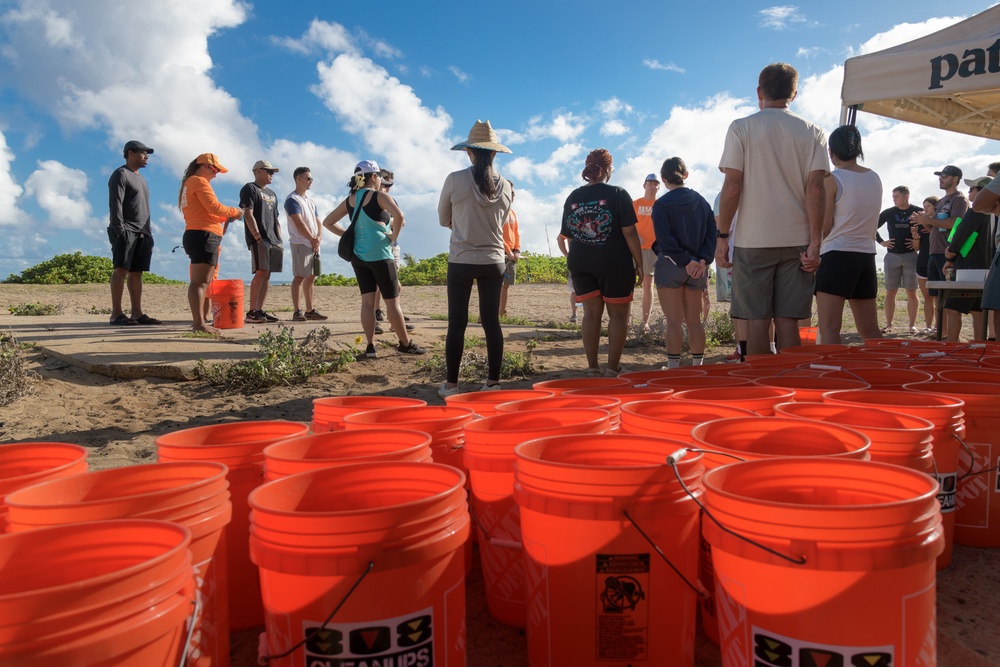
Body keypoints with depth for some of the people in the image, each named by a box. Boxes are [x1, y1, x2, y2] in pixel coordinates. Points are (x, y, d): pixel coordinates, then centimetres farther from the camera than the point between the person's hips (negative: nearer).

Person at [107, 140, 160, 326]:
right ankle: (116, 314, -16)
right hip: (126, 231, -8)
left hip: (142, 233, 8)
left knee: (136, 272, 4)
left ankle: (137, 313, 3)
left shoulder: (140, 178, 26)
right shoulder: (120, 175, -1)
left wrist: (148, 233, 20)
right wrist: (119, 229, -20)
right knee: (121, 269, -13)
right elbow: (115, 204, -12)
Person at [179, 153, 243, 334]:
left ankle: (198, 320, 14)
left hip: (195, 235, 10)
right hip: (203, 236, -10)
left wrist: (225, 218, 16)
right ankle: (199, 322, -19)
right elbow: (214, 207, -14)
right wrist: (235, 211, 1)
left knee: (202, 281, 13)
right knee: (200, 281, -15)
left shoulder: (189, 183, 25)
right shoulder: (200, 181, -5)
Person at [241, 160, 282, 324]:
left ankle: (260, 310, 6)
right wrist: (257, 236, -18)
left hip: (272, 240, 8)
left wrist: (279, 240, 14)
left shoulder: (272, 194, 24)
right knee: (261, 272, -16)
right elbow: (248, 214, -11)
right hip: (258, 239, -8)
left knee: (267, 275, 4)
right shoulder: (250, 189, -1)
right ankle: (252, 312, -15)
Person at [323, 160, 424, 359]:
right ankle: (405, 344, 10)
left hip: (358, 255, 6)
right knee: (392, 301, 2)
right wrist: (393, 236, -11)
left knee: (367, 301, 8)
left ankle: (370, 346, 6)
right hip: (379, 254, -6)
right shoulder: (379, 196, -7)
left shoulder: (349, 200, 11)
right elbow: (398, 215, -25)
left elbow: (327, 222, 15)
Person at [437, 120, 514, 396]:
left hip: (461, 260, -3)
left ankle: (451, 384, 9)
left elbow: (443, 220, 4)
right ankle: (493, 382, 13)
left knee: (457, 322, 4)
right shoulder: (505, 186, 1)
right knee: (491, 321, 8)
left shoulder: (455, 180, -9)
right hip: (494, 261, 3)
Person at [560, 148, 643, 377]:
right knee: (618, 313, 6)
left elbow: (569, 235, 10)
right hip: (615, 264, -4)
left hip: (580, 263, 4)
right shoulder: (618, 194, -8)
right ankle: (613, 368, 5)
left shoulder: (573, 197, 5)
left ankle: (592, 366, 10)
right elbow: (629, 232, -12)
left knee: (591, 312, 10)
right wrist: (639, 263, -5)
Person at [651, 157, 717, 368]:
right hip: (698, 268, 5)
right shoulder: (701, 201, 8)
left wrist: (685, 261, -13)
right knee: (694, 321, 12)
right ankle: (697, 366, 17)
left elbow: (665, 240, -16)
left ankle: (673, 367, 1)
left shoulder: (661, 204, -8)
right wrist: (703, 260, -6)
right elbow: (712, 234, 2)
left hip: (671, 266, -5)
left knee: (674, 321, -2)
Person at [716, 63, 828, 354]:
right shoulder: (812, 133, 7)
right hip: (797, 241, 2)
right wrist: (815, 243, -3)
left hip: (753, 241, -2)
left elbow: (732, 187, -6)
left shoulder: (741, 128, 1)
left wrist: (722, 235, 0)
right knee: (788, 322, 6)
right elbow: (815, 190, -2)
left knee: (757, 321, 3)